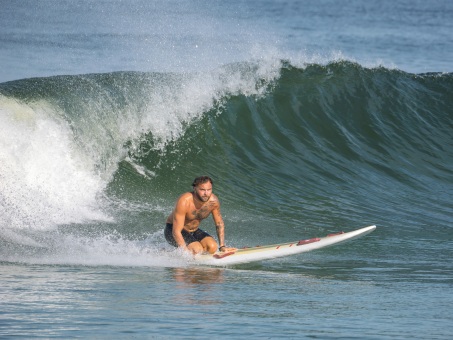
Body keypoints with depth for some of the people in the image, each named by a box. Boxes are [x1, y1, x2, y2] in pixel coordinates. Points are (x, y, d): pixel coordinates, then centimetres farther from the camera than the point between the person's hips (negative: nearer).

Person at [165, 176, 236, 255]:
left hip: (194, 231, 7)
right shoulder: (184, 201, -32)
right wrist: (186, 251, -37)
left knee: (213, 247, -18)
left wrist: (222, 246, -4)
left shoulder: (213, 201, -16)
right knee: (197, 250, -29)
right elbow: (176, 231, -31)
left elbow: (219, 224, 2)